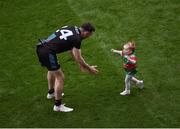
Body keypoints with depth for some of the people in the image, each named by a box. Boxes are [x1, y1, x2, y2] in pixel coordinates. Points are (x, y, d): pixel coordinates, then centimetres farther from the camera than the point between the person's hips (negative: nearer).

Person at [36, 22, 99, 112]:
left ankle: (51, 93, 53)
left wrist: (81, 64, 30)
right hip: (48, 53, -10)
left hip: (41, 48, 10)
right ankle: (58, 105, 9)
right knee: (60, 77, 0)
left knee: (52, 69, 33)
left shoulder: (72, 28, 13)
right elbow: (78, 58, -5)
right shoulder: (77, 39, -13)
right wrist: (89, 68, 10)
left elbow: (72, 50, 24)